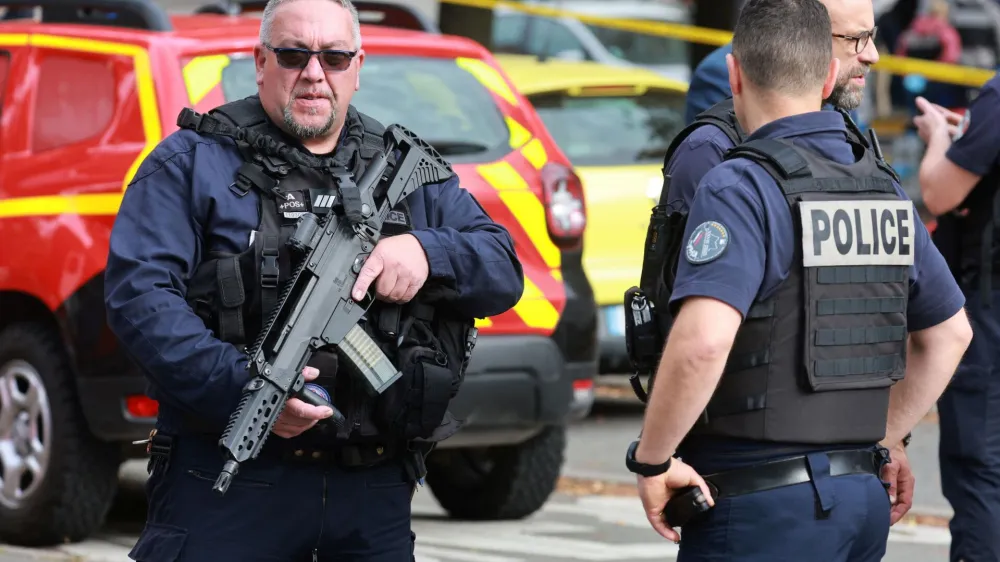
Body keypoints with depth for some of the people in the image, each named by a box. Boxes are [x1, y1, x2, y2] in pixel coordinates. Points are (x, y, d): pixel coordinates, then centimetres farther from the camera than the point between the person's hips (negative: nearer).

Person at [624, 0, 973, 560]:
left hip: (762, 510, -7)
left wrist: (651, 460, -15)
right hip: (863, 495, 7)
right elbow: (950, 332, 22)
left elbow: (702, 341, -27)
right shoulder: (884, 190, 11)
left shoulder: (741, 187, -13)